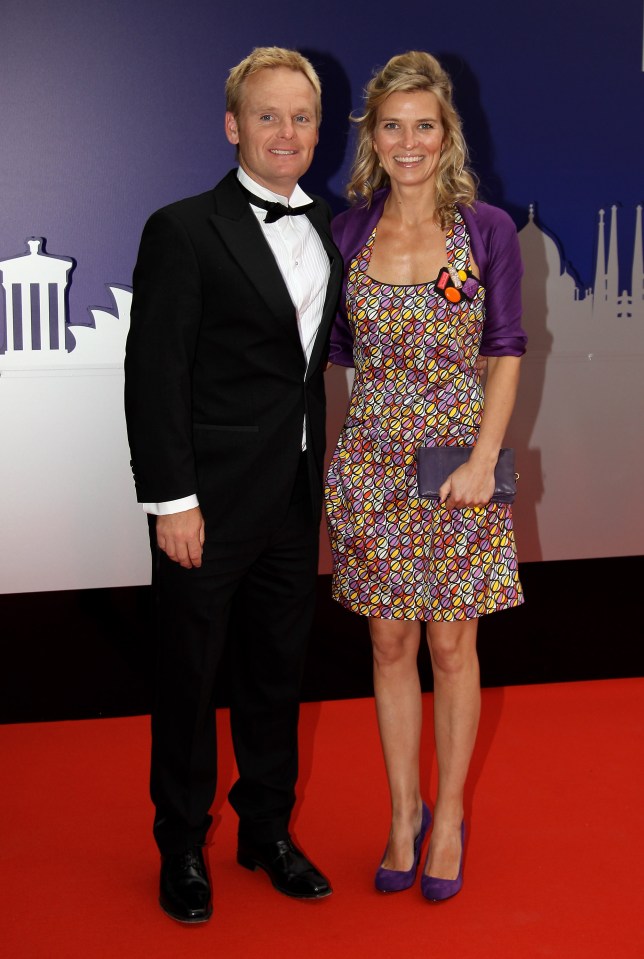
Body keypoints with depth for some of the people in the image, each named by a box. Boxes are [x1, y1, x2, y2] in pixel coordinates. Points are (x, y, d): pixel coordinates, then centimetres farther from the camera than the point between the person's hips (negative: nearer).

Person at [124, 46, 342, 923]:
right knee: (190, 676, 8)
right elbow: (154, 375, -13)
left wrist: (321, 474, 9)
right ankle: (182, 846, 26)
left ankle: (268, 830, 34)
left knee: (278, 669, 16)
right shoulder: (184, 231, -9)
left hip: (295, 499, 6)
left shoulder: (330, 232, 9)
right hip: (211, 502, -6)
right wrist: (171, 500, -17)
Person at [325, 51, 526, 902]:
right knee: (390, 643, 10)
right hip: (371, 460, 2)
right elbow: (337, 349, 8)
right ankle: (403, 815, 25)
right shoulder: (349, 230, 3)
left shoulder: (486, 228, -3)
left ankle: (449, 818, 23)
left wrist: (484, 459, -12)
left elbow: (505, 352, -2)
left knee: (451, 646, 6)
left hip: (457, 459, -2)